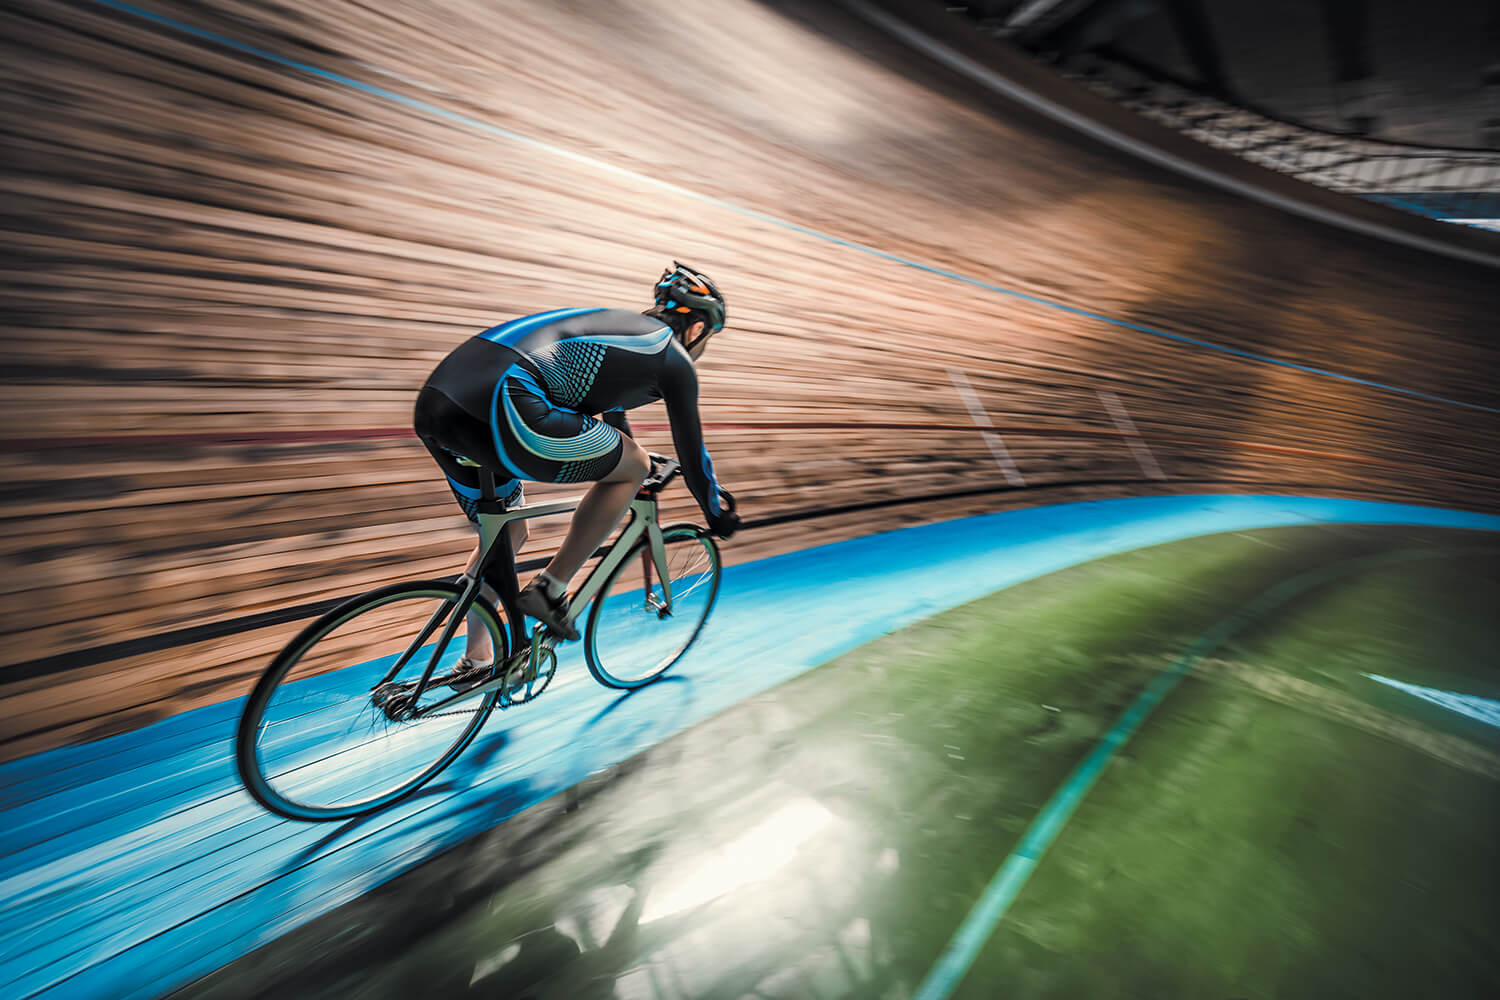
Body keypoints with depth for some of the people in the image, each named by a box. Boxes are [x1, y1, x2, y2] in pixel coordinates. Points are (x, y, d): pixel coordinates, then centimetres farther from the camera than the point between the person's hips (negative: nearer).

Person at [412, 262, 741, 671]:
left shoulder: (618, 323, 31)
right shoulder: (675, 360, 9)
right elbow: (692, 453, 15)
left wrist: (629, 451, 61)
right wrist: (717, 514, 32)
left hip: (435, 398, 9)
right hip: (499, 407, -9)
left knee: (508, 534, 26)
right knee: (634, 465, 8)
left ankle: (474, 661, 39)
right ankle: (549, 590, 10)